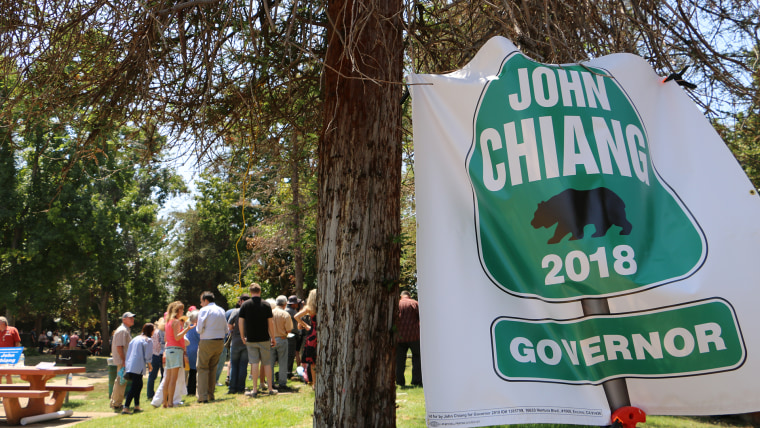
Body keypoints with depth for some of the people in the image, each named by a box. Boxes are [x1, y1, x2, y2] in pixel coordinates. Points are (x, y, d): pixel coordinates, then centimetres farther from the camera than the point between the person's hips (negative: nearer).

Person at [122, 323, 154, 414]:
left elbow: (128, 352, 18)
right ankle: (126, 408, -13)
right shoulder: (148, 340, -5)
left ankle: (137, 406, 22)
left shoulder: (135, 339, 17)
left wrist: (127, 364, 23)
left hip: (129, 365, 8)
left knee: (139, 385, 18)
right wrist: (149, 365, 7)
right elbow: (148, 356, -9)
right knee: (134, 387, -7)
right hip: (138, 367, -8)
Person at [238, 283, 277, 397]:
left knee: (254, 363, 3)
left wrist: (242, 336, 9)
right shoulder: (266, 305, -3)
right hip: (264, 339, 0)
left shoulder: (245, 305, -2)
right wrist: (273, 338, 6)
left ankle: (255, 390, 3)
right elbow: (270, 323, -2)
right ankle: (270, 389, 13)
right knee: (266, 363, 8)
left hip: (251, 339, 0)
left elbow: (240, 322, -2)